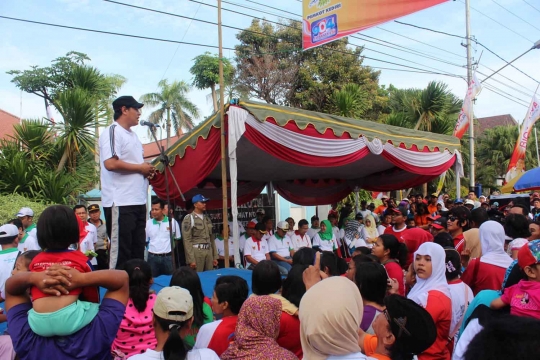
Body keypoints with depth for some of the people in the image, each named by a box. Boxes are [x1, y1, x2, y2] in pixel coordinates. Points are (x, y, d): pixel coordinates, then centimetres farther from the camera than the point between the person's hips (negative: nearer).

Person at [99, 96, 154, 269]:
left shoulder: (132, 134, 19)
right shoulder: (113, 131, -9)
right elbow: (110, 163, -23)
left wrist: (147, 170, 7)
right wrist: (140, 167, -12)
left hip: (138, 201, 9)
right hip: (120, 203, -9)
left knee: (137, 249, 15)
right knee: (120, 250, -3)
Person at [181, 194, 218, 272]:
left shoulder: (207, 219, 15)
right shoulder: (188, 219, -6)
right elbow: (187, 240, -10)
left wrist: (215, 256, 14)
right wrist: (191, 259, -15)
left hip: (209, 251, 6)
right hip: (196, 251, -6)